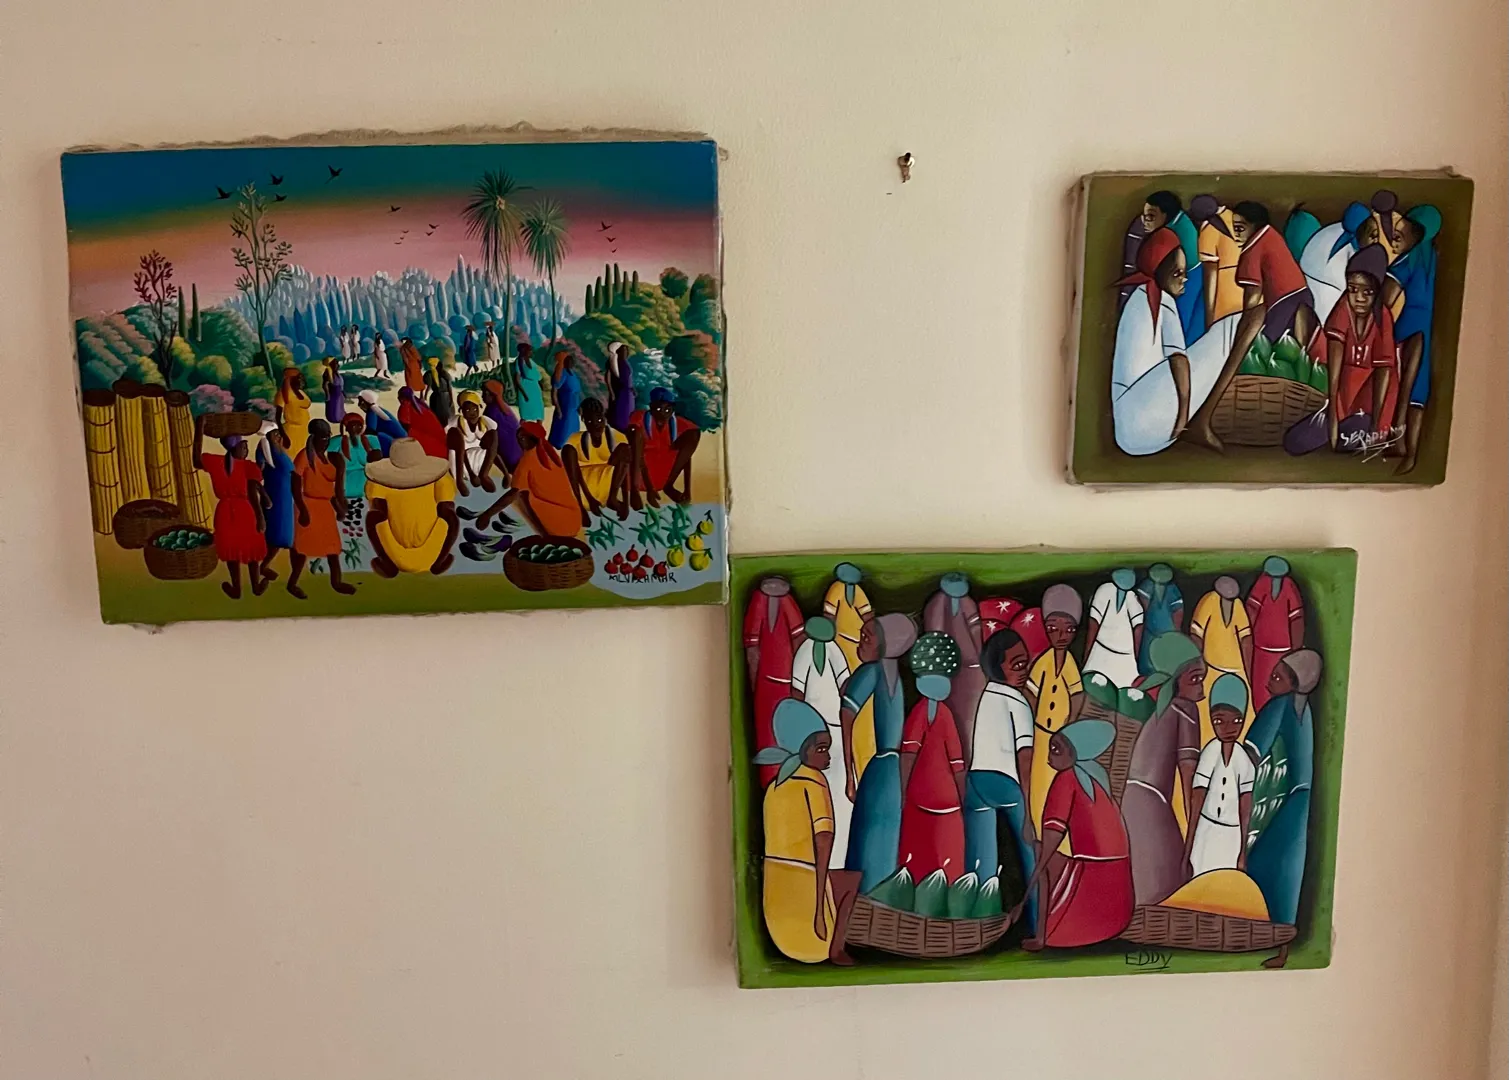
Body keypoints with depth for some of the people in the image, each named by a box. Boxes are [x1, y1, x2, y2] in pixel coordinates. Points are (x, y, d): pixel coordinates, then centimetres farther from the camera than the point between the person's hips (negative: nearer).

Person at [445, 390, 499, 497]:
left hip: (477, 460, 4)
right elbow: (461, 449, -21)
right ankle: (460, 479, -33)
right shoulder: (456, 422, -17)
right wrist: (470, 473, -32)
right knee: (455, 432, -29)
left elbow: (494, 450, -3)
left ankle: (483, 475, -19)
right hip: (458, 462, -4)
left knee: (492, 433, -13)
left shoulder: (486, 423, -5)